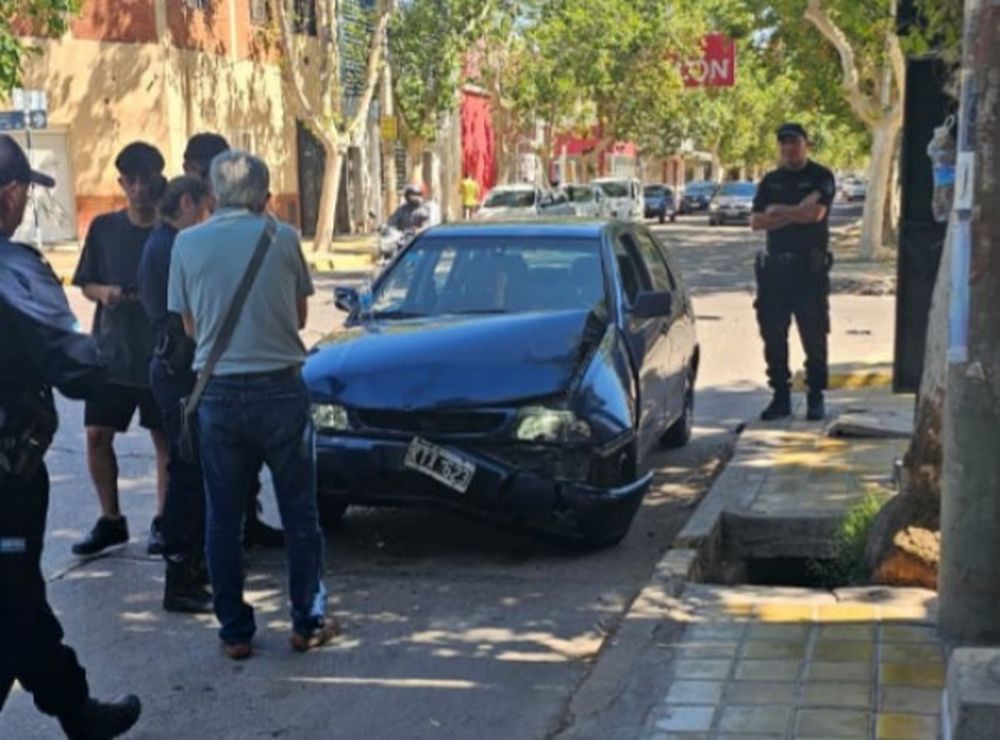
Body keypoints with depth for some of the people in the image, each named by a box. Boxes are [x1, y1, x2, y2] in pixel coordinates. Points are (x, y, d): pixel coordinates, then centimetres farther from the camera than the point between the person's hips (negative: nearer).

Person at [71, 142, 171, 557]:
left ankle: (163, 522, 18)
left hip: (161, 353, -2)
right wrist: (103, 292, -12)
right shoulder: (104, 228, 3)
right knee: (98, 434, 2)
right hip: (111, 351, 3)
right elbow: (86, 284, 9)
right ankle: (110, 520, 18)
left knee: (165, 439, 4)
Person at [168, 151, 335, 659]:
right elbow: (300, 315, 7)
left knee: (223, 518, 11)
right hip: (279, 388, -1)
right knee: (299, 513, 12)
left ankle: (234, 631, 17)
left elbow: (190, 325, 8)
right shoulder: (282, 237, -4)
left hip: (219, 393, 1)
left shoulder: (187, 243, -1)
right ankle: (308, 622, 18)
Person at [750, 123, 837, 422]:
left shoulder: (820, 177, 1)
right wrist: (796, 213, -5)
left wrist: (778, 210, -2)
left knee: (814, 335, -2)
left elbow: (815, 212, -14)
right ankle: (780, 397, 13)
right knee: (773, 335, 5)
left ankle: (816, 398, 6)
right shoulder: (770, 181, 15)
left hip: (809, 266, -4)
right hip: (774, 265, 5)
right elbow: (756, 221, 4)